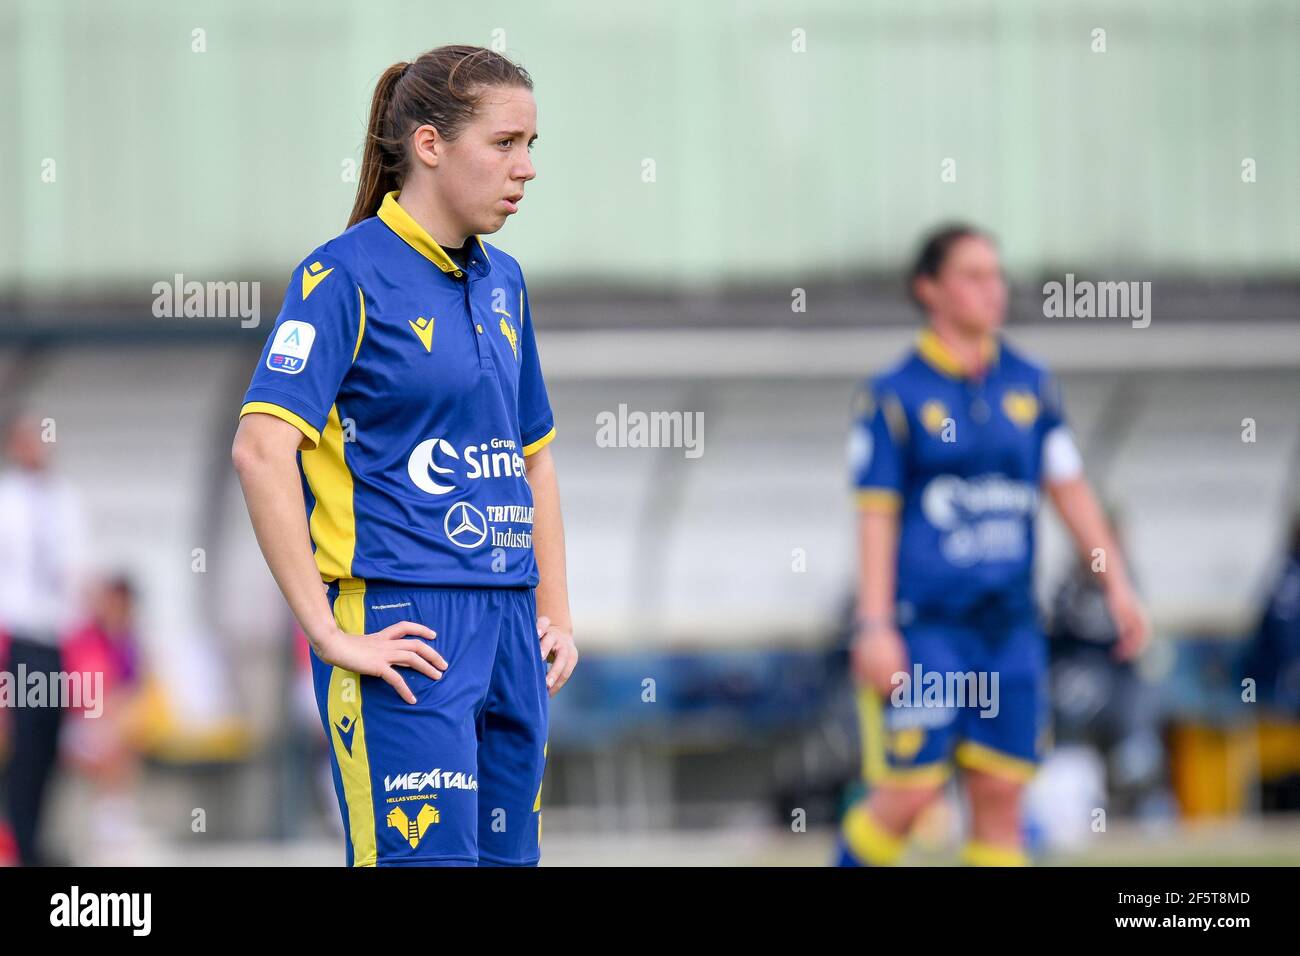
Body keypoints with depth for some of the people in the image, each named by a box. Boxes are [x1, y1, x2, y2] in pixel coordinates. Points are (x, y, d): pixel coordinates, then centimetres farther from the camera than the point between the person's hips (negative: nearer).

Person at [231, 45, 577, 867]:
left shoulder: (501, 281, 15)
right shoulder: (347, 275, -8)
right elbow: (262, 449, -17)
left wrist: (555, 613, 16)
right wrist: (326, 632, -19)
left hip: (508, 630, 8)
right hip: (405, 631, -8)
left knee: (507, 854, 7)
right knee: (427, 858, -14)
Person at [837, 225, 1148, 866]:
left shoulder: (1030, 385, 10)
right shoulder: (894, 396, -4)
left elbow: (1069, 488, 14)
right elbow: (875, 517, -6)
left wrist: (1116, 585, 7)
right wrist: (875, 629, -12)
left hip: (1008, 622, 5)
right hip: (923, 626, -5)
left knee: (1001, 793, 2)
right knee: (910, 794, -8)